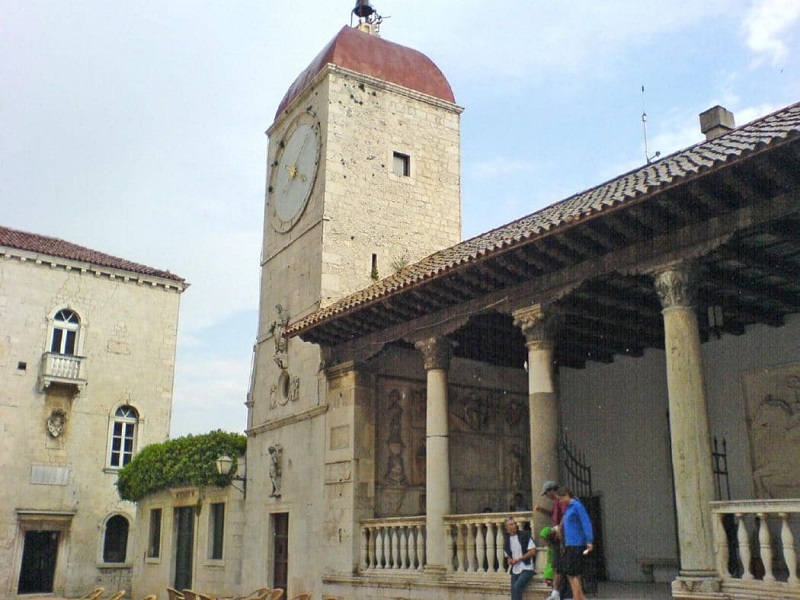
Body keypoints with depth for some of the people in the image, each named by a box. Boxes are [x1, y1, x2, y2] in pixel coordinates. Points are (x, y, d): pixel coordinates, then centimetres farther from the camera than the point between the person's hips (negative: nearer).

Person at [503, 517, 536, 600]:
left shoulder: (525, 535, -4)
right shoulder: (506, 541, 10)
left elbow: (533, 552, -8)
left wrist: (518, 559, -11)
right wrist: (510, 561, -3)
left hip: (526, 568, -5)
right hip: (515, 570, 5)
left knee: (516, 586, -25)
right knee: (514, 589, -6)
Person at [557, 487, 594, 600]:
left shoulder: (577, 505, -10)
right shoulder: (569, 508, 17)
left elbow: (586, 523, -17)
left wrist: (589, 541, -23)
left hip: (576, 544, -9)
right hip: (569, 544, 9)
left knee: (573, 574, -6)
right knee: (569, 573, 11)